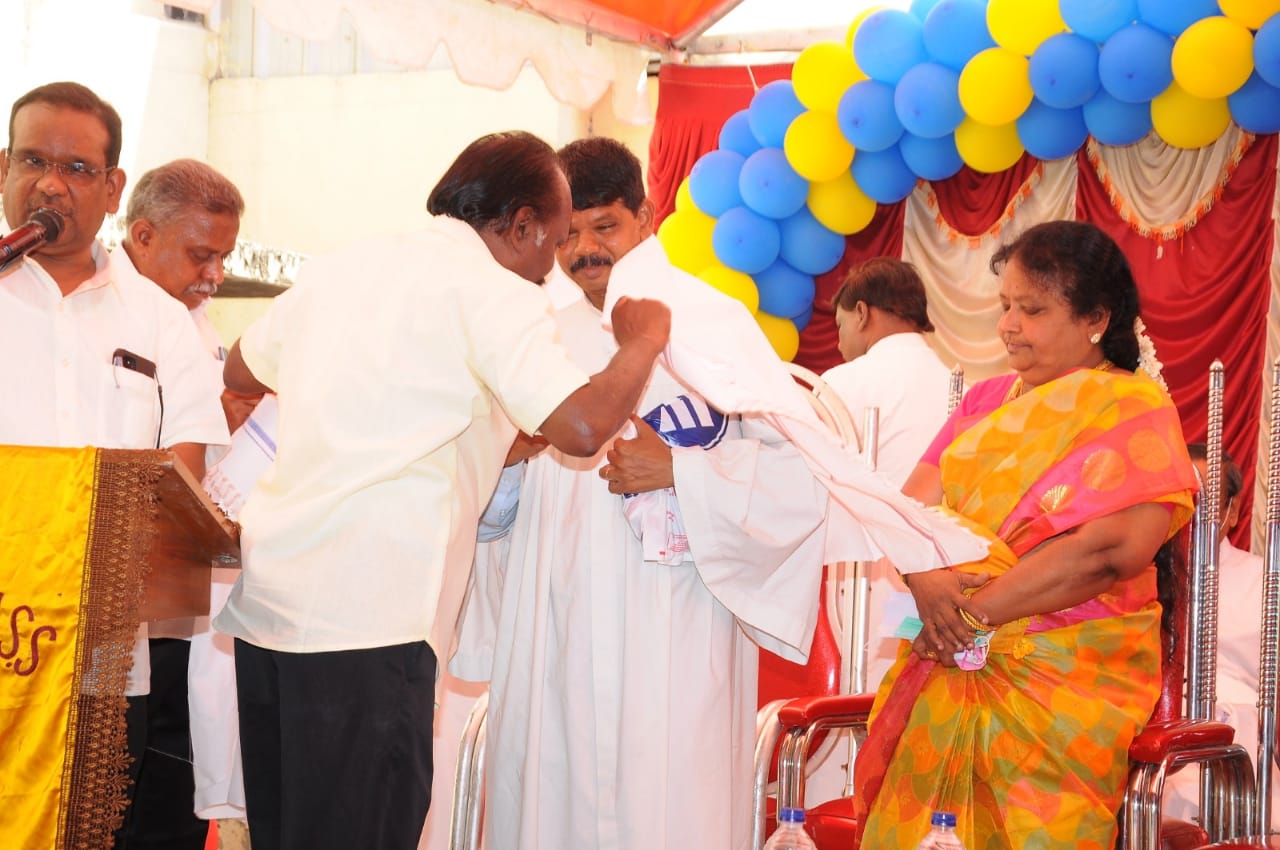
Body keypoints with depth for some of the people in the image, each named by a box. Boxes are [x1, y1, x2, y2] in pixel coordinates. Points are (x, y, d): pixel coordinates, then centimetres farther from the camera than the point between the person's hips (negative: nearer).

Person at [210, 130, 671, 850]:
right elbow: (582, 426, -18)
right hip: (368, 623, -8)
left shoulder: (341, 269, 16)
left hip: (263, 605, 8)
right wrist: (642, 341, 0)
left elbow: (240, 371, 32)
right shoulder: (492, 292, -6)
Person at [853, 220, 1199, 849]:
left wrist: (976, 610, -15)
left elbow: (1114, 548, -18)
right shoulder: (987, 401, 15)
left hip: (1065, 680, -5)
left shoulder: (1134, 408, -4)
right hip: (952, 668, 5)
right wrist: (926, 580, -16)